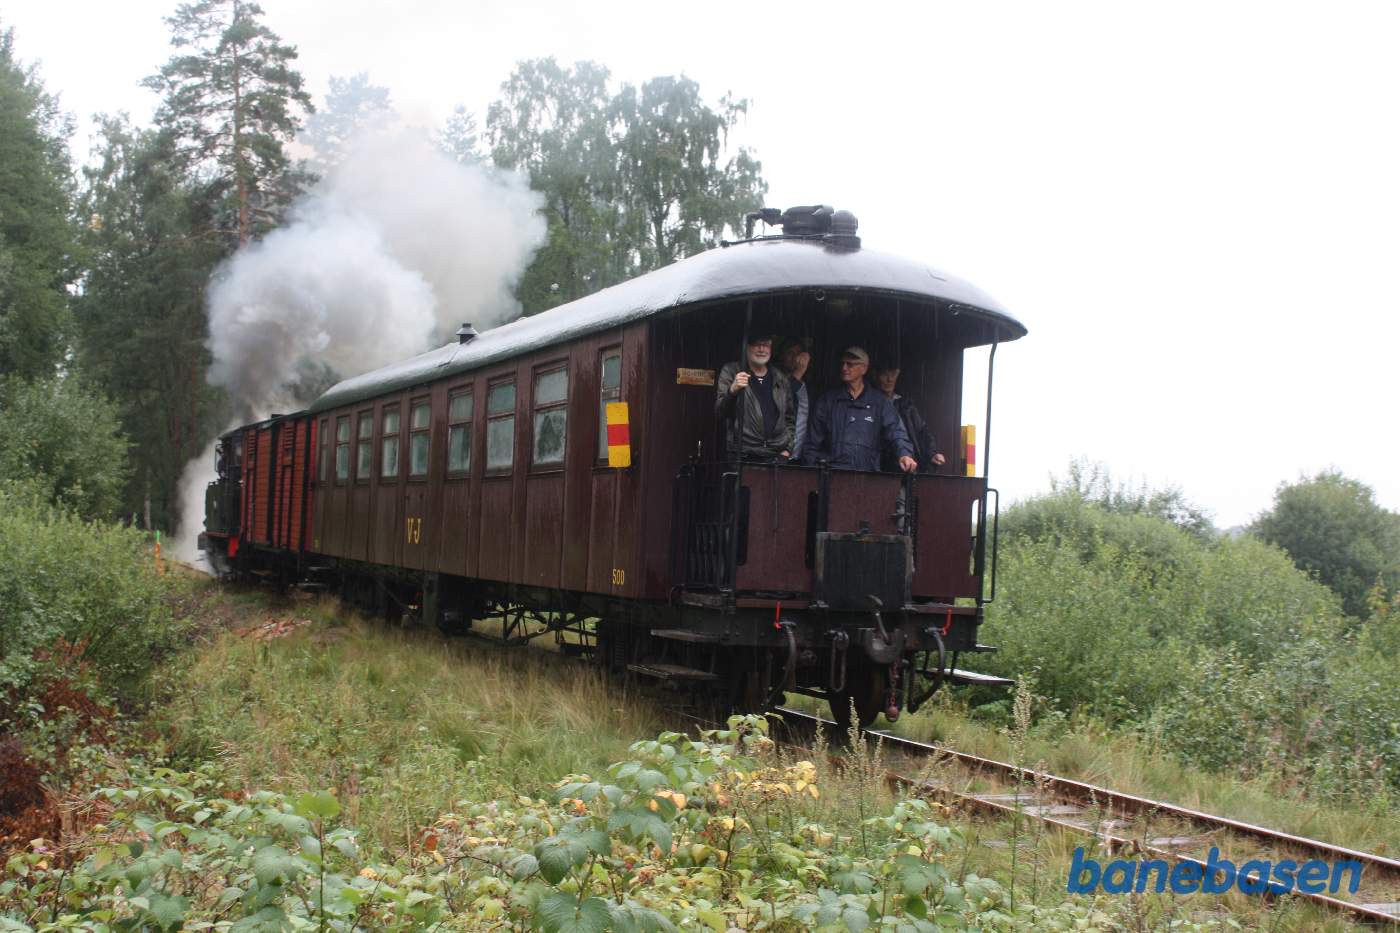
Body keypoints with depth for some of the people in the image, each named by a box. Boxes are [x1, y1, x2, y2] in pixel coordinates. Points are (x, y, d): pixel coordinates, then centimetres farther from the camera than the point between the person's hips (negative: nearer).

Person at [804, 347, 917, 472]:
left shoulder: (880, 402, 12)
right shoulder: (827, 400, 15)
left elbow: (895, 432, 1)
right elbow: (813, 441, 13)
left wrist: (904, 454, -18)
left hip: (867, 474, 1)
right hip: (831, 471, -1)